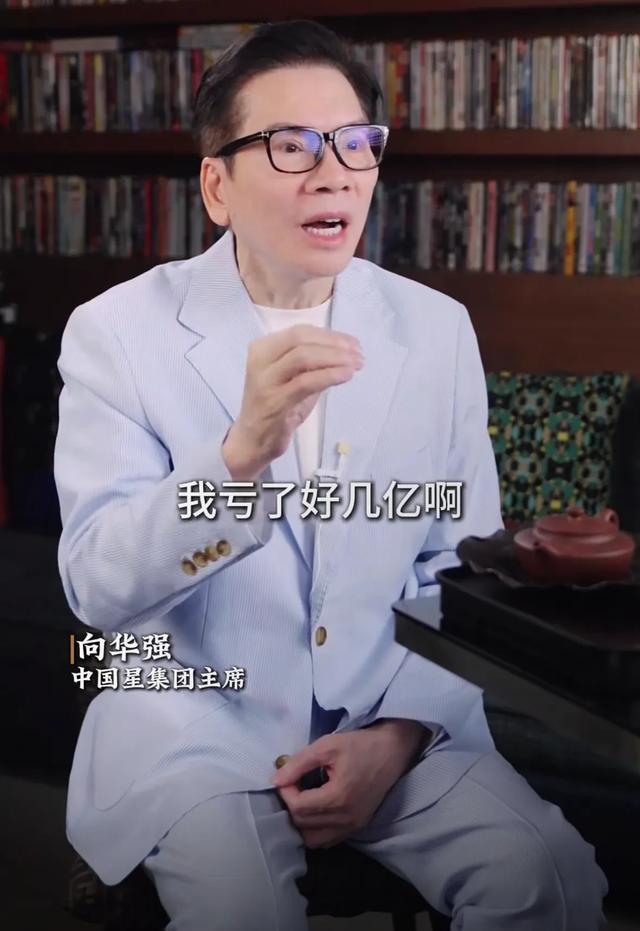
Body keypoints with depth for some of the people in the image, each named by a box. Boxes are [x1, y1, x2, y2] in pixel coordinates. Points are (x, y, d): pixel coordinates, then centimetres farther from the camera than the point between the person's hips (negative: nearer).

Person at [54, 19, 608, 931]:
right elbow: (97, 585, -15)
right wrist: (244, 446, -30)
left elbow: (463, 570, 5)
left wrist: (401, 731, -9)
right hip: (197, 725, -2)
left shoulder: (437, 329, 3)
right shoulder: (118, 331, -6)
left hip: (396, 721, 3)